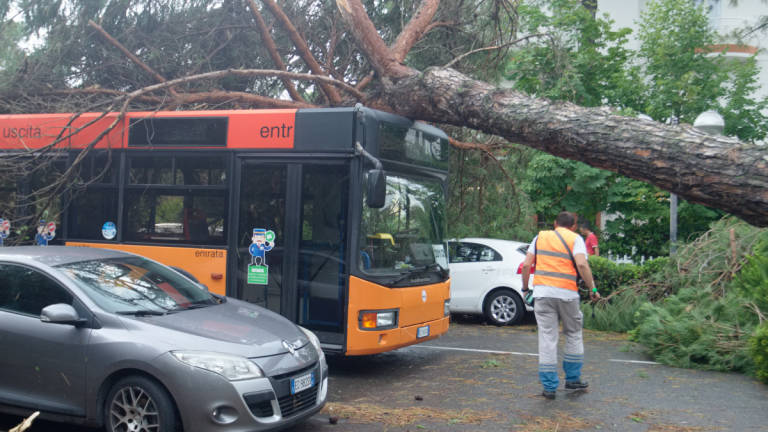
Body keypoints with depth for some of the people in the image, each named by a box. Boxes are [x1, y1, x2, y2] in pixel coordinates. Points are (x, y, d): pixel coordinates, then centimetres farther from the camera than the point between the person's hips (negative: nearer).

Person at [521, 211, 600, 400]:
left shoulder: (540, 237, 14)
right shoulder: (575, 238, 5)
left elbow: (526, 265, 7)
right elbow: (582, 264, -12)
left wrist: (525, 288, 17)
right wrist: (592, 289, -6)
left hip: (542, 292, 2)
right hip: (567, 293, -2)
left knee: (547, 338, 3)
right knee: (573, 335, 19)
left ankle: (549, 387, 4)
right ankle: (573, 379, 25)